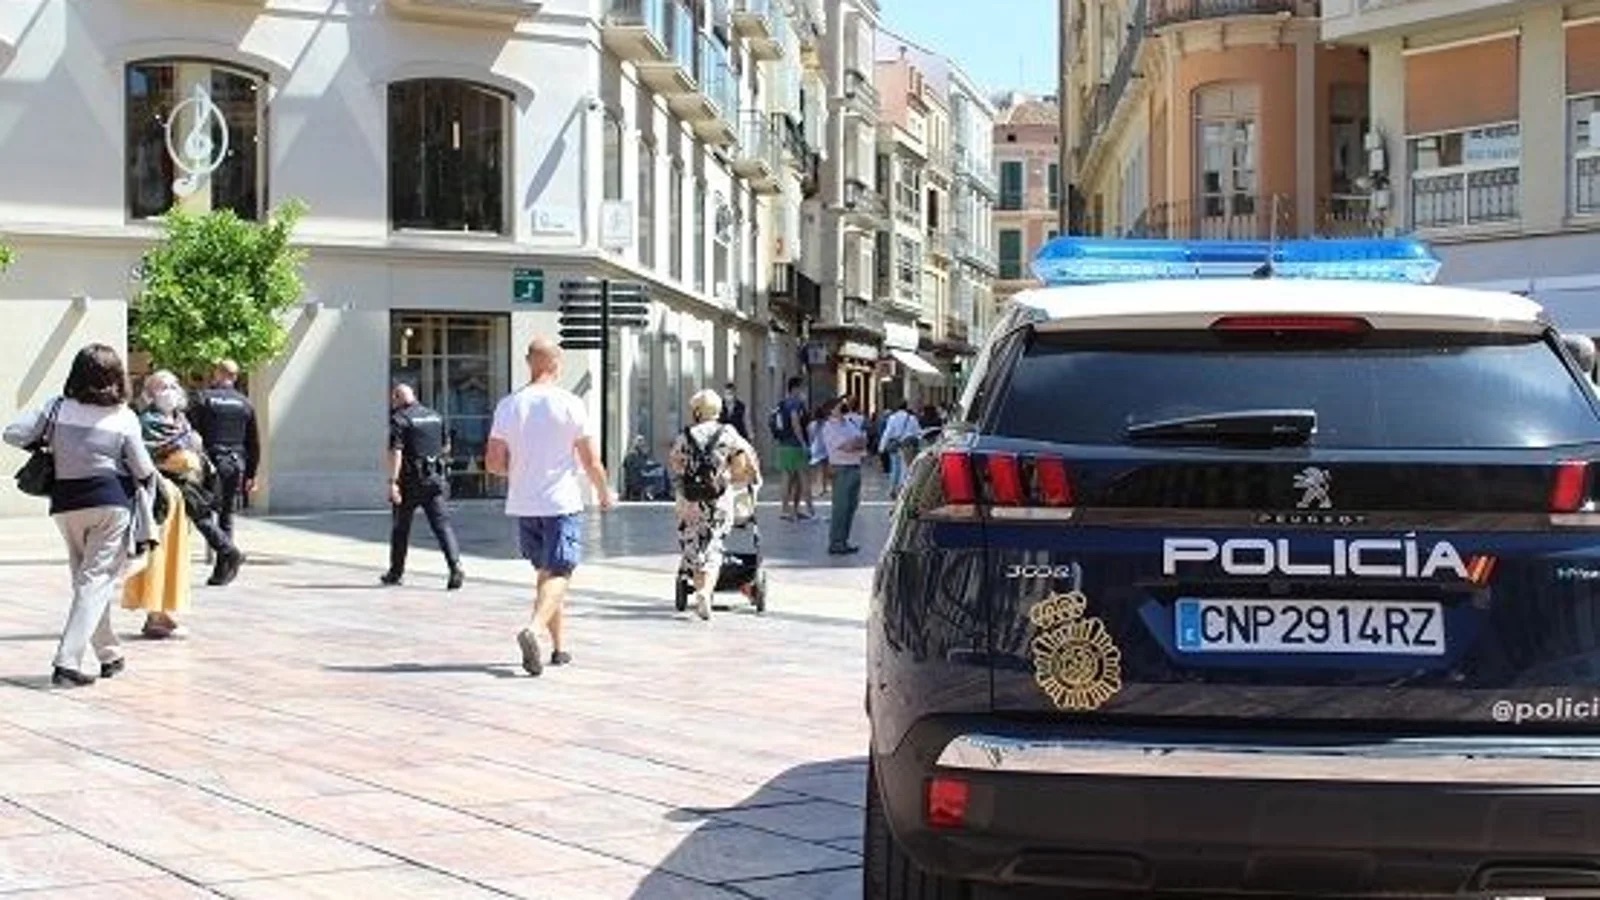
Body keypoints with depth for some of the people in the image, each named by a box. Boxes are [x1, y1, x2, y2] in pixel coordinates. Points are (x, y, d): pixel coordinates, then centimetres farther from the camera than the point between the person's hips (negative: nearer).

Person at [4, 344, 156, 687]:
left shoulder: (59, 408, 1)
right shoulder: (124, 418, -3)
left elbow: (13, 434, -3)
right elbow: (144, 471, -3)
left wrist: (44, 446, 15)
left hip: (66, 503, 3)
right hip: (110, 503, -3)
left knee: (85, 578, 17)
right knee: (98, 580, -3)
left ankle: (110, 654, 26)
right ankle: (67, 661, -15)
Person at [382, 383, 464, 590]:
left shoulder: (399, 419, -8)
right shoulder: (436, 417, 11)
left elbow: (395, 452, -17)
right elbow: (446, 447, 20)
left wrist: (392, 482, -19)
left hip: (410, 481, -4)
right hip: (436, 479, 4)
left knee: (401, 527, 12)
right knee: (442, 524, -3)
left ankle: (396, 572, 23)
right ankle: (455, 566, -21)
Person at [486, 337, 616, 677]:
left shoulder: (508, 406, 2)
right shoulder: (569, 404, -7)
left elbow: (493, 463, 1)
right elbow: (591, 461, -6)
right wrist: (605, 494, 12)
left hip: (522, 505, 4)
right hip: (562, 503, -4)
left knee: (547, 571, 18)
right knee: (558, 574, -4)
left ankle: (559, 646, 23)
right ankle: (533, 629, -29)